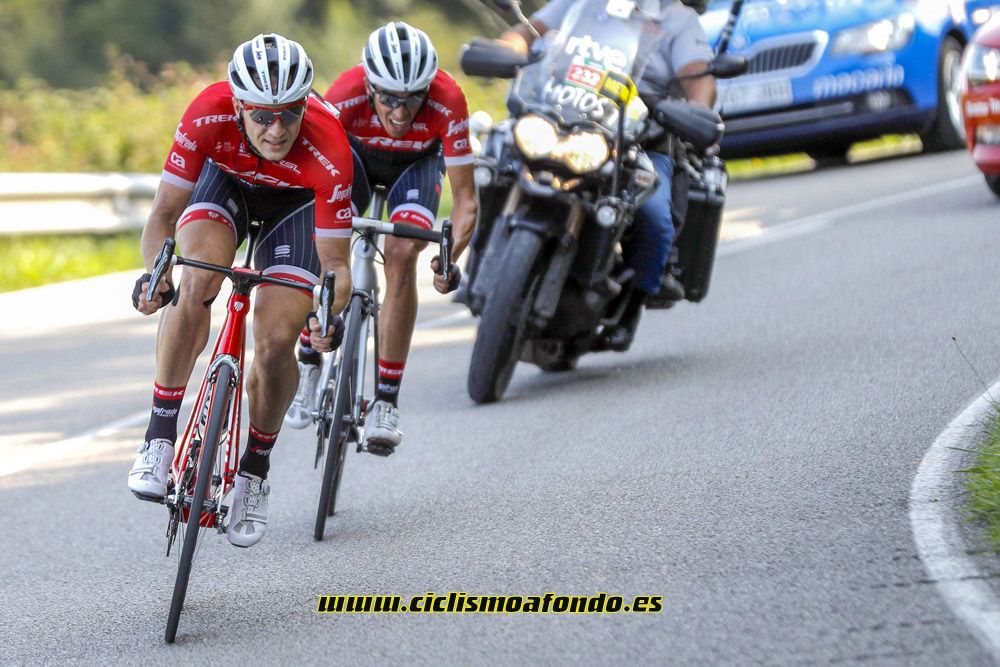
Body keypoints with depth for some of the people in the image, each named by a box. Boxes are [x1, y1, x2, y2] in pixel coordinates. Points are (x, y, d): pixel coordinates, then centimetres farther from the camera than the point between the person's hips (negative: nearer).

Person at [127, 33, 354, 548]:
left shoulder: (328, 151, -39)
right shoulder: (210, 115, -36)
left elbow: (335, 261, -30)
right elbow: (163, 217, -28)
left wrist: (331, 311, -50)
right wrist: (155, 274, -46)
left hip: (297, 198, -1)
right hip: (227, 179, 1)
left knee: (276, 343, -15)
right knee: (196, 281, -30)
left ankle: (254, 469, 12)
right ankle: (160, 438, -19)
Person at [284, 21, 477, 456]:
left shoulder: (448, 104, -38)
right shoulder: (346, 95, -39)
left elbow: (466, 200, -32)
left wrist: (451, 257, -46)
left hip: (417, 162, 0)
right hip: (355, 154, 0)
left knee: (401, 257, -23)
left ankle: (386, 401, -17)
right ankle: (308, 367, 1)